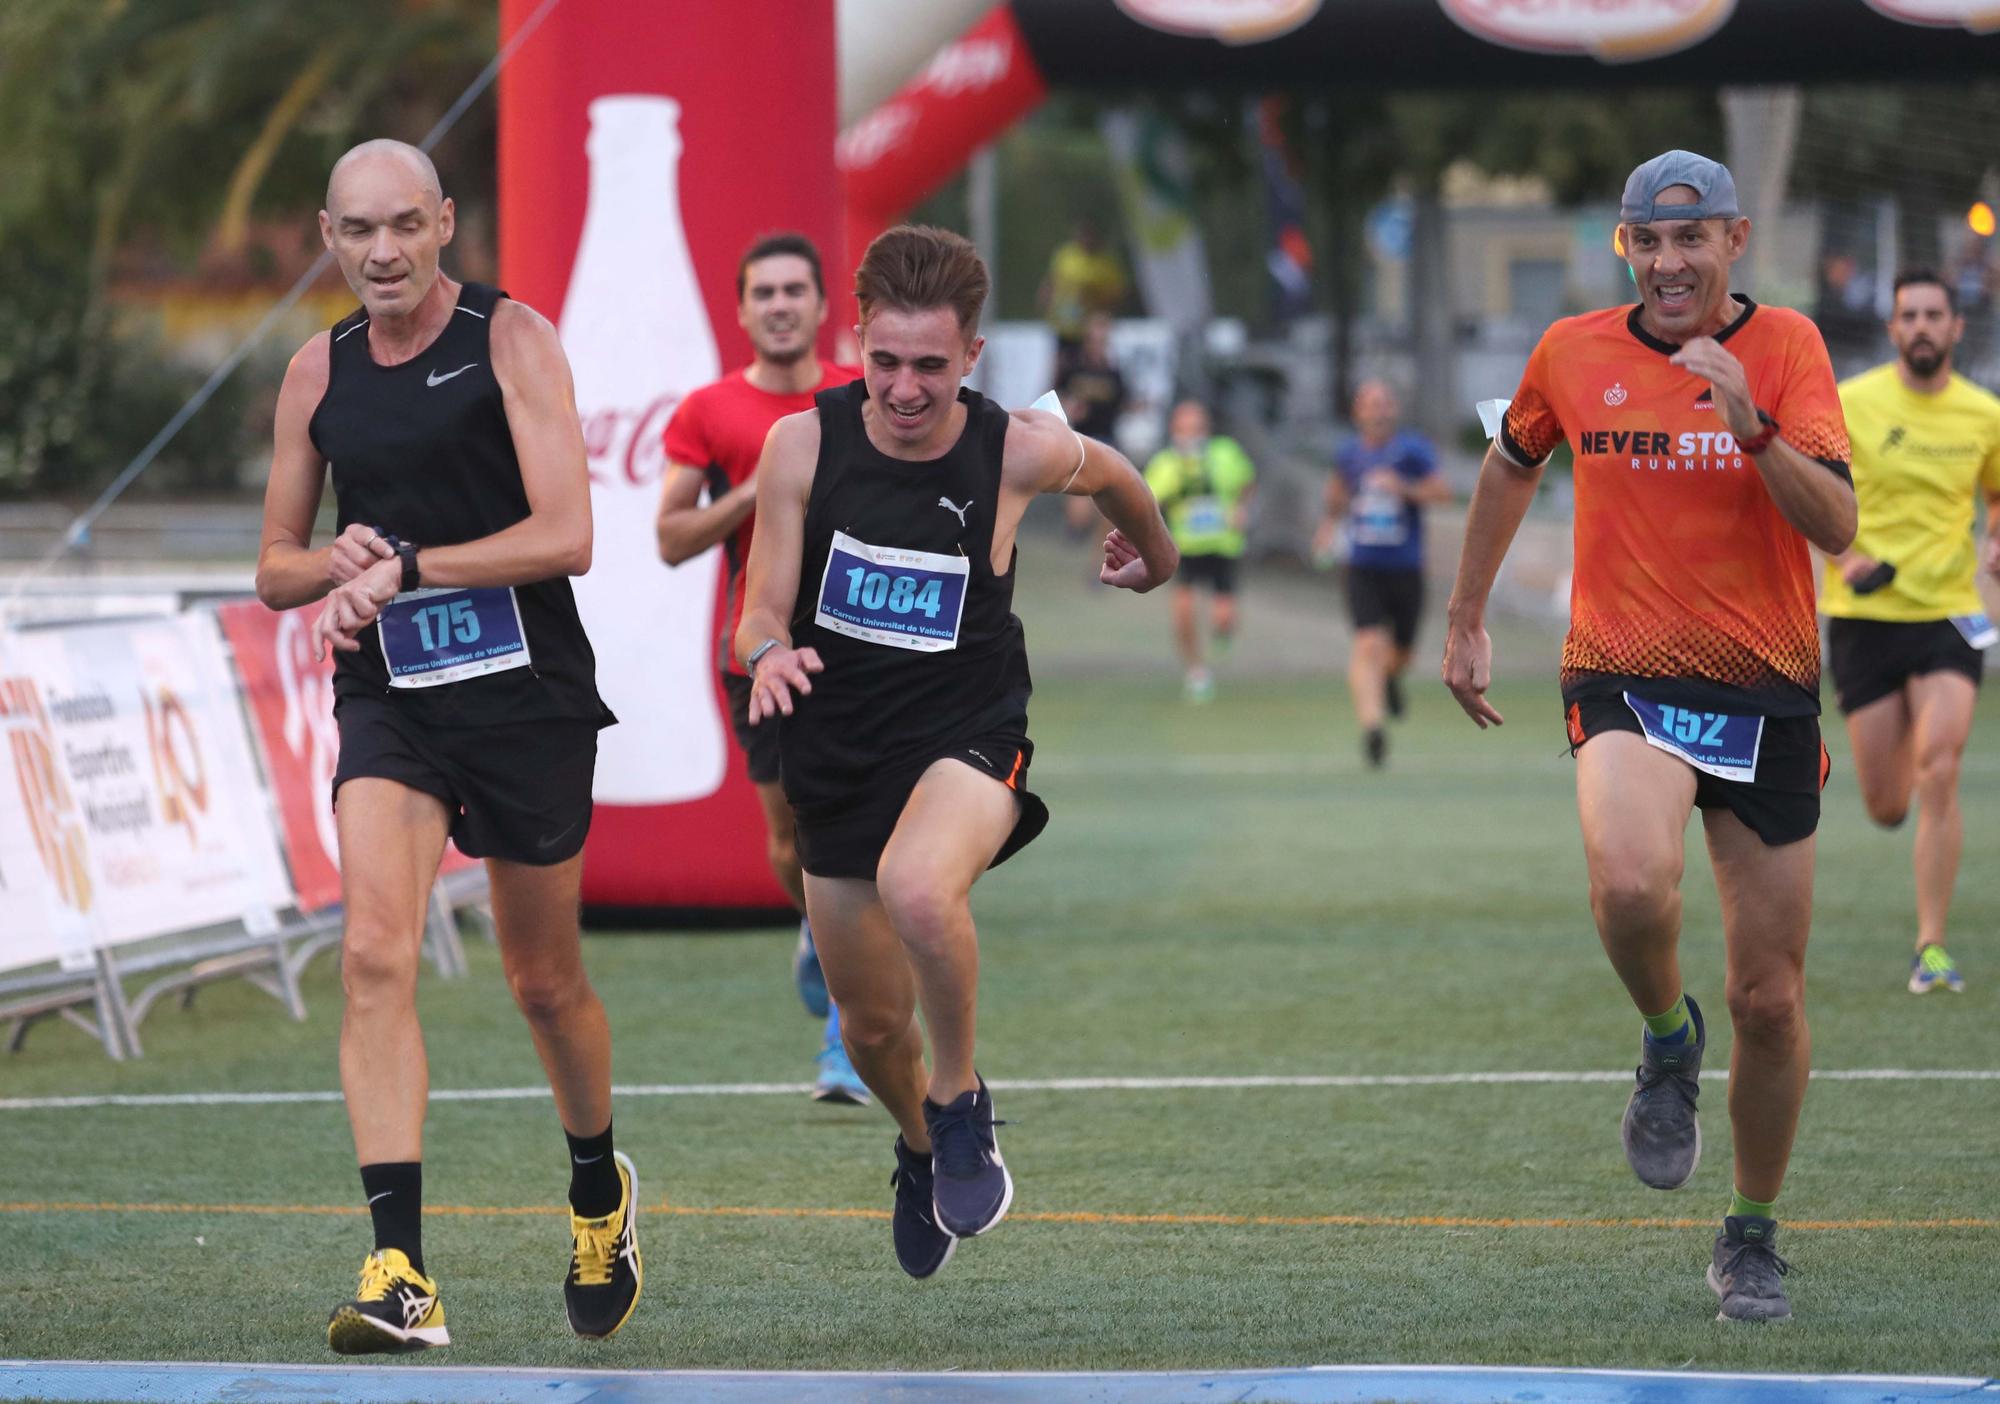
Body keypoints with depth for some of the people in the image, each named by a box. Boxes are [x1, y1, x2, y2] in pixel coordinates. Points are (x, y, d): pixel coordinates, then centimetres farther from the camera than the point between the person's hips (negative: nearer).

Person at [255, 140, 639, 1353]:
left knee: (545, 980, 11)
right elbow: (277, 567, 16)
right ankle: (402, 1275, -24)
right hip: (389, 701, 2)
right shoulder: (317, 375, 7)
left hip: (530, 694, -2)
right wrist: (338, 564, -7)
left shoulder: (512, 340, -6)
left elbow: (565, 536, -14)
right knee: (377, 954, -19)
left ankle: (601, 1188, 42)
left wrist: (404, 568, -19)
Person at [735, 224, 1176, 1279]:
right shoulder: (803, 447, -11)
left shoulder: (1021, 453, -13)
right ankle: (921, 1146, 49)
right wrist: (768, 653, -30)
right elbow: (761, 612, -6)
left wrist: (1153, 555, 31)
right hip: (837, 752, 3)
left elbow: (1108, 474, 11)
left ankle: (962, 1103, -10)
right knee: (872, 1027, 13)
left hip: (967, 737, -3)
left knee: (918, 888, -37)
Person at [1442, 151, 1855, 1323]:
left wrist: (1751, 428, -29)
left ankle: (1754, 1237, 25)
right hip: (1626, 683, 0)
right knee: (1632, 885, -33)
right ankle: (1669, 1038, 1)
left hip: (1766, 695, 0)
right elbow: (1512, 466, 23)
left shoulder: (1786, 346, -4)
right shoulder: (1574, 353, 2)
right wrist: (1468, 620, 25)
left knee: (1771, 998, 3)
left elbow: (1837, 525, -15)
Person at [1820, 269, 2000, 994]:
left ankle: (1932, 947, -12)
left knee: (1938, 776, -18)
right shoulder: (1850, 404, -5)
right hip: (1865, 615, 0)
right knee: (1887, 809, 3)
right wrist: (1842, 555, -13)